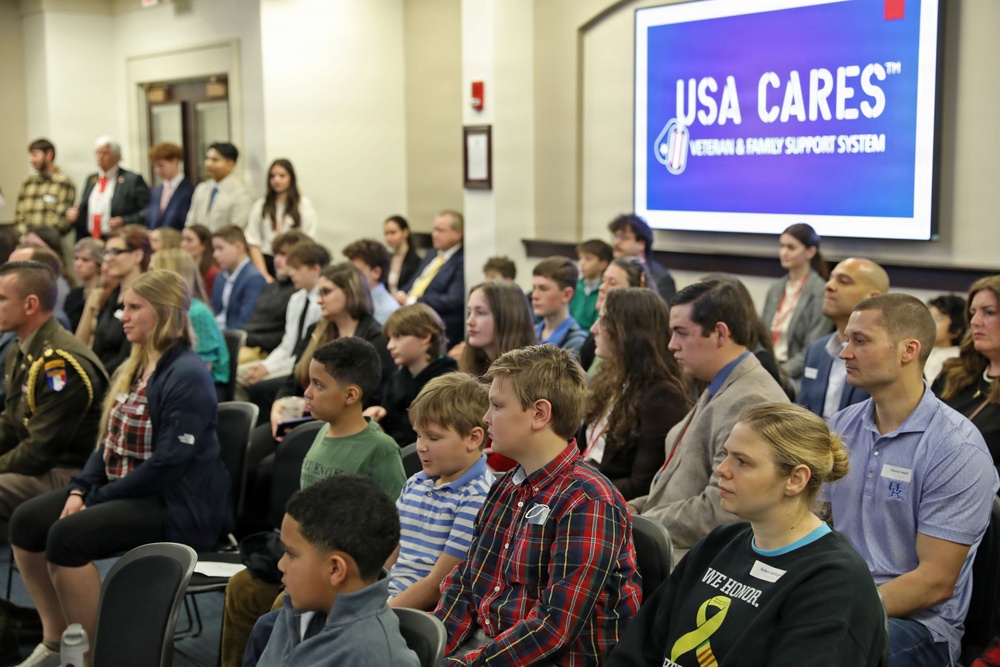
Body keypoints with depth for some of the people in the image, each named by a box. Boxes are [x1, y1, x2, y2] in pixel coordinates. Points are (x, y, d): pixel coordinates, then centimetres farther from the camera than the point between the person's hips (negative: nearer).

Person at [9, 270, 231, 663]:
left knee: (67, 536, -26)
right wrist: (81, 488, -2)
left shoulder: (186, 376, -18)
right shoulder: (136, 368, 11)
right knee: (26, 522, -2)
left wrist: (98, 497, -17)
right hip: (125, 490, 10)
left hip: (177, 505, -10)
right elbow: (111, 440, 15)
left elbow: (169, 462, -23)